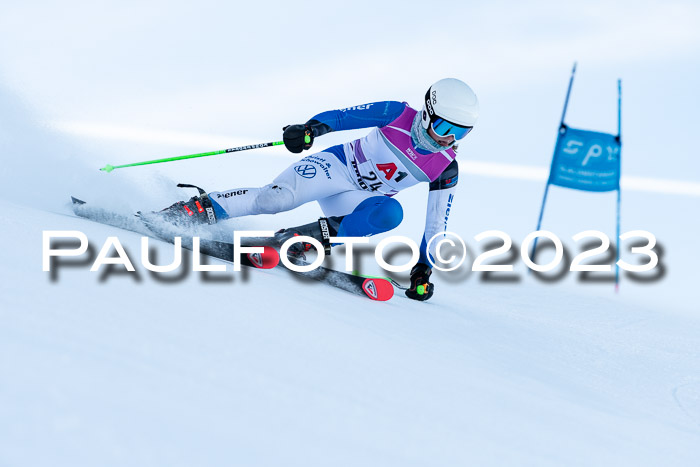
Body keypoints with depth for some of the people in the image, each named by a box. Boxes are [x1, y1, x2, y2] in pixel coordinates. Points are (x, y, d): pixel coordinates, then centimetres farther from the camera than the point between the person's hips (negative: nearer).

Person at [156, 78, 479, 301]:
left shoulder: (446, 170, -7)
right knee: (275, 197, -29)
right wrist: (312, 128, -29)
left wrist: (424, 268, -3)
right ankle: (199, 207, -17)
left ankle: (314, 237, -27)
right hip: (337, 165, -3)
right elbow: (344, 116, -10)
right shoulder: (397, 115, -13)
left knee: (391, 214, -33)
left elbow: (437, 224, 0)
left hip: (359, 201, 3)